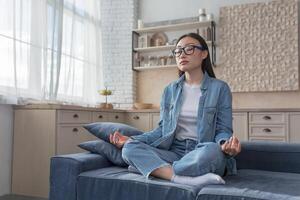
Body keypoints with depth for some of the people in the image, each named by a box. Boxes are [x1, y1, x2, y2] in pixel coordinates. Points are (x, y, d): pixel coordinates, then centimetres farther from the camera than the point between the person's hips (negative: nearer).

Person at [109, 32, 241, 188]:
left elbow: (223, 129, 0)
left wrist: (226, 143, -25)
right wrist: (130, 139, -3)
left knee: (213, 151, -39)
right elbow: (163, 129, 10)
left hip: (203, 153, -3)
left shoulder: (219, 88, 1)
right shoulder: (170, 90, 12)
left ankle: (153, 168, -22)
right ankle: (186, 179, -37)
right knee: (130, 148, -22)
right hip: (175, 152, 3)